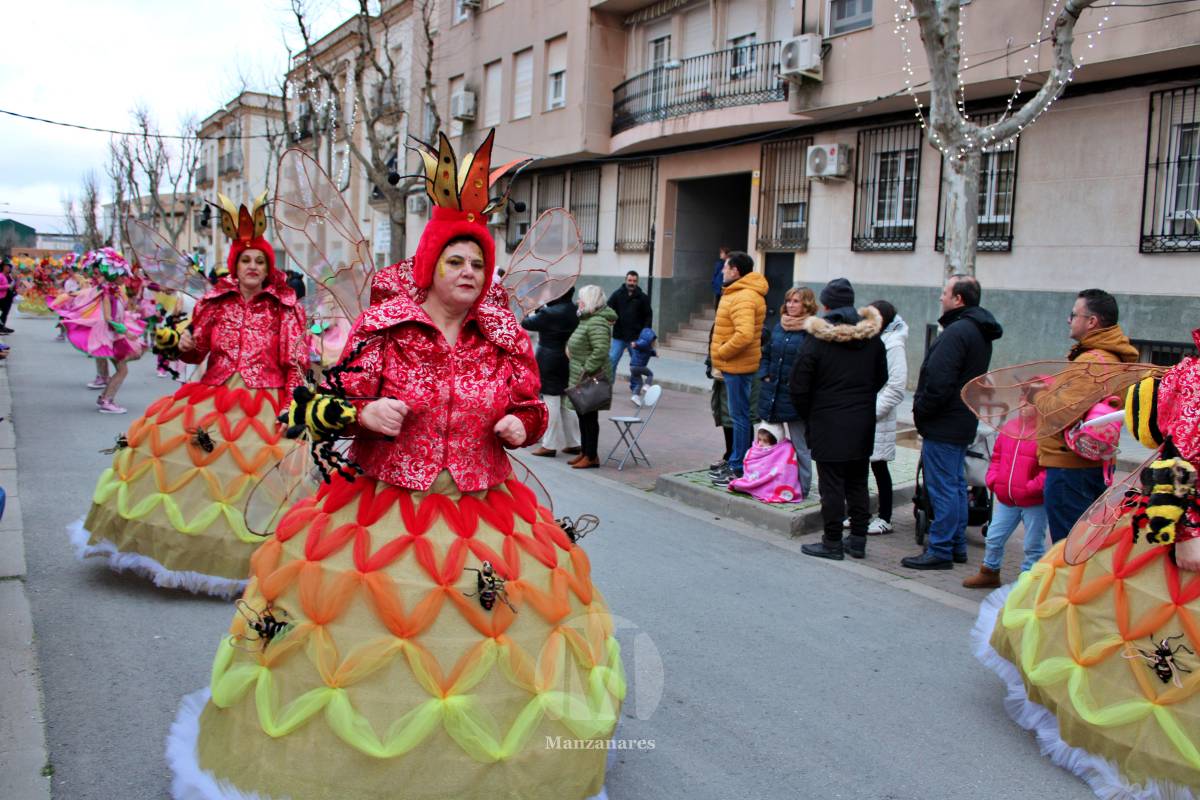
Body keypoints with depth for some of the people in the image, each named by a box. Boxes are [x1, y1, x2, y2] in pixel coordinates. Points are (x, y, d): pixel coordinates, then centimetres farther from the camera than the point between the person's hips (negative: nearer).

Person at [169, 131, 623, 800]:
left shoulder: (507, 337, 3)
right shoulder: (381, 327, -4)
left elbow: (531, 408, 13)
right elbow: (337, 404, -2)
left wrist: (518, 425, -9)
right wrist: (365, 413, -23)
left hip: (484, 512, 2)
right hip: (381, 508, -1)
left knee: (485, 630, 6)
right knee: (367, 621, 1)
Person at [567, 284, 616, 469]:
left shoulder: (597, 322, -19)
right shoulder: (587, 319, 14)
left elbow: (601, 350, -28)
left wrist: (586, 370, -26)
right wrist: (571, 347, 11)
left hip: (591, 379, -10)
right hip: (581, 378, 10)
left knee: (589, 417, -3)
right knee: (583, 416, 16)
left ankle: (592, 457, 6)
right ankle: (585, 452, 26)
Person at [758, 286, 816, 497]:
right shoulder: (779, 327, 10)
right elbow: (766, 354, 22)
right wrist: (765, 375, 9)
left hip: (795, 396, -7)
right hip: (773, 394, 7)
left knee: (799, 445, 3)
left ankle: (802, 487, 13)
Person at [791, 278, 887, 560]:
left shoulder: (816, 339, -11)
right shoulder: (872, 337, 3)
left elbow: (800, 386, -9)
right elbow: (881, 378, 12)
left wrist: (808, 417, 6)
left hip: (828, 423, -5)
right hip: (863, 422, 5)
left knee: (831, 484, 2)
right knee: (858, 482, 14)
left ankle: (832, 543, 8)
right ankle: (858, 540, 20)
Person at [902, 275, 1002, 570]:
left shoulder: (957, 332, -20)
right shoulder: (980, 332, 13)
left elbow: (939, 381, -26)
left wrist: (921, 410, -11)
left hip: (943, 425, -10)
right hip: (963, 423, 10)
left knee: (943, 489, -4)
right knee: (956, 485, 17)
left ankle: (940, 551, 1)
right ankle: (957, 546, 25)